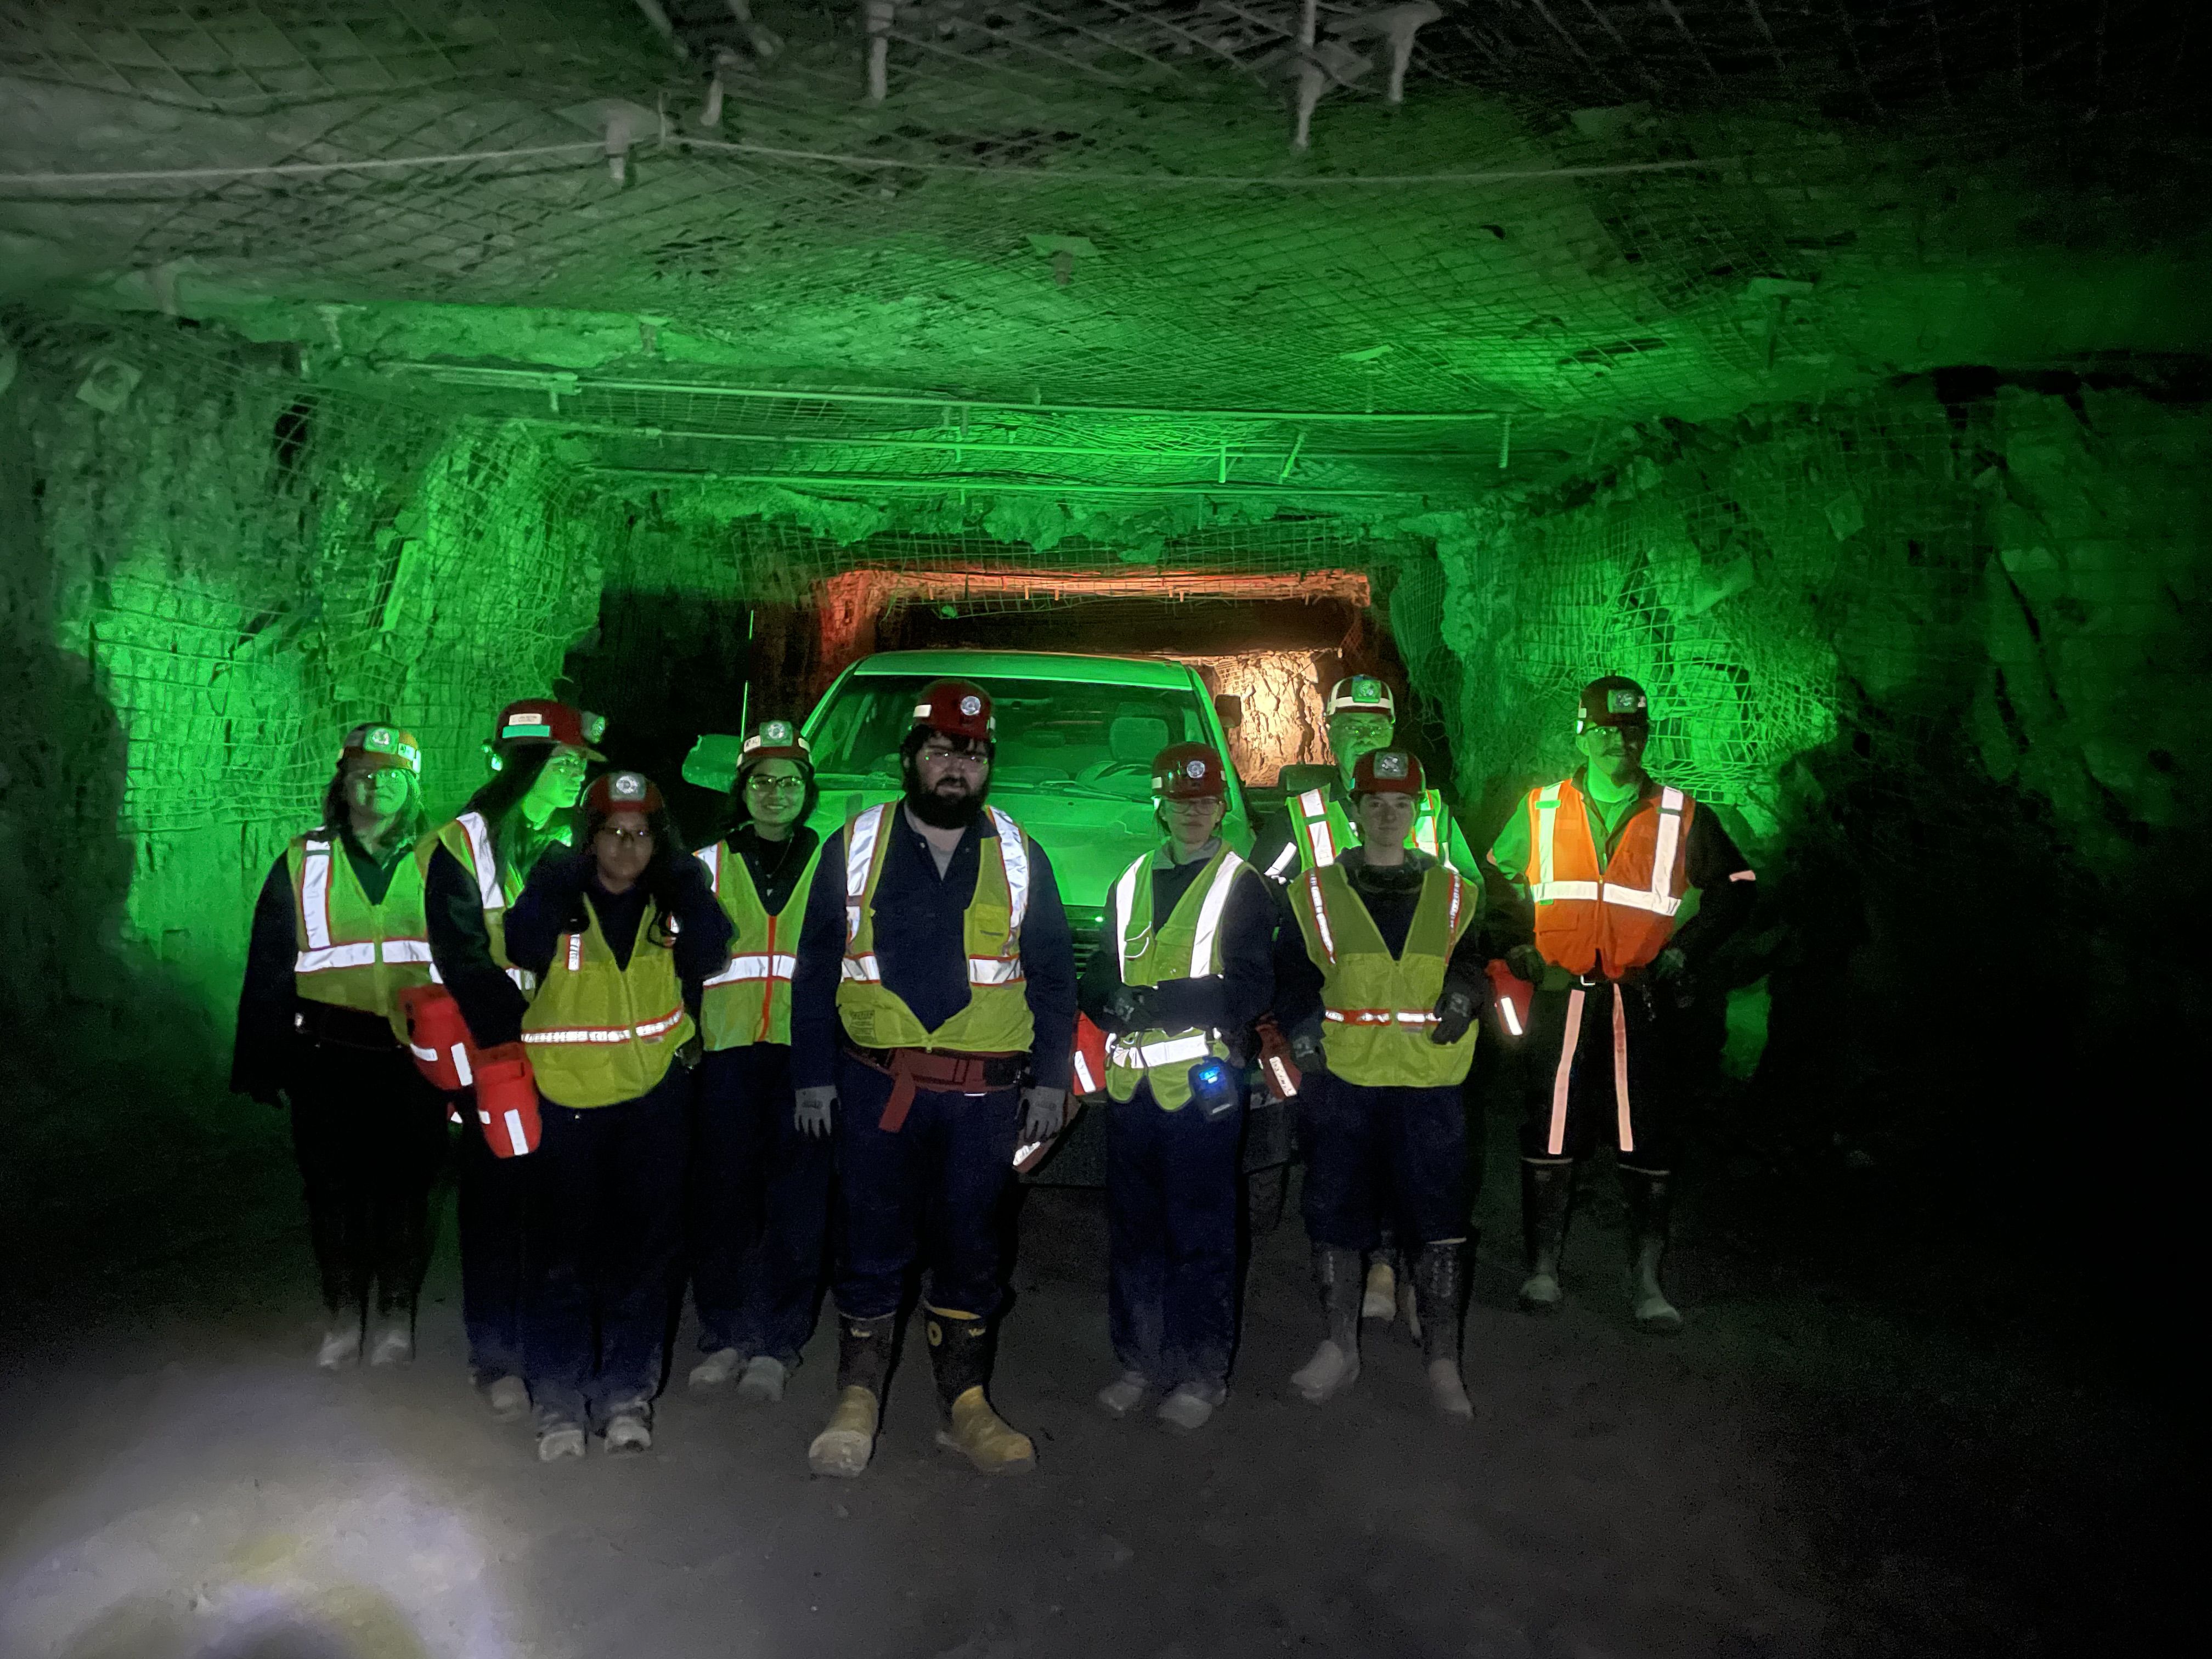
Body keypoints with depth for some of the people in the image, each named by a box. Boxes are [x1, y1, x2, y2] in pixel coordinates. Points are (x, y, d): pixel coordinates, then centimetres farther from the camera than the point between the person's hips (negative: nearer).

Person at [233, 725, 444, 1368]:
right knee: (334, 1192, 9)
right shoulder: (302, 865, 2)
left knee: (404, 1191, 9)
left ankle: (397, 1320, 26)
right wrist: (264, 1066, 3)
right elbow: (267, 973, 5)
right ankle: (342, 1320, 27)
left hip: (412, 1060, 0)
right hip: (328, 1060, 0)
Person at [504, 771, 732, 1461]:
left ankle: (627, 1393, 21)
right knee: (561, 1252, 2)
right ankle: (559, 1399, 15)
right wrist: (558, 875, -22)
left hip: (652, 1097, 2)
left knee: (644, 1249, 7)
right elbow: (525, 948, -23)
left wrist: (683, 878, -18)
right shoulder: (559, 894, -4)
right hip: (563, 1097, -2)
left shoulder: (669, 902, 2)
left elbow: (707, 956, -15)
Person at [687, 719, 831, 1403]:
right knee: (723, 1197, 2)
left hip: (807, 1055, 0)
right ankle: (725, 1335, 15)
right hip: (726, 1048, 1)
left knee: (798, 1204, -2)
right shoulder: (706, 867, 14)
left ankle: (775, 1346, 8)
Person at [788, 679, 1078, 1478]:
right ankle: (857, 1400, 19)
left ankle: (964, 1404, 22)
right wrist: (813, 1075, 1)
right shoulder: (855, 847, 3)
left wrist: (1050, 1078, 4)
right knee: (872, 1246, 4)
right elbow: (815, 971, 5)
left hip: (984, 1096, 1)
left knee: (969, 1249, 10)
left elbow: (1054, 976, 9)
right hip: (876, 1087, -1)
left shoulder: (1018, 856, 6)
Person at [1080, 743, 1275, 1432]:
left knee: (1200, 1236, 0)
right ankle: (1140, 1361, 24)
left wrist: (1157, 1001, -19)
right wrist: (1114, 1005, -10)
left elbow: (1250, 991, -10)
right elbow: (1096, 980, 14)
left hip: (1201, 1082, -5)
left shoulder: (1241, 886, 0)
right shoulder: (1132, 883, 16)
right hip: (1131, 1083, 5)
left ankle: (1202, 1373, 12)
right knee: (1133, 1232, 11)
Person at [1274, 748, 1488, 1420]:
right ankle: (1340, 1345, 25)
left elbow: (1477, 963, 15)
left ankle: (1442, 1359, 14)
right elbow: (1289, 972, 9)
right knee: (1335, 1216, 8)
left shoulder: (1453, 895, 10)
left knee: (1439, 1222, 0)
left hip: (1429, 1085, 0)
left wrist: (1464, 994, -7)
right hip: (1341, 1081, 0)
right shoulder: (1318, 892, 7)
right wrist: (1302, 1024, -9)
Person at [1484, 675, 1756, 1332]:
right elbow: (1501, 880, 18)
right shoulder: (1541, 811, 6)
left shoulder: (1680, 818, 3)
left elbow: (1735, 887, 10)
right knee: (1550, 1135, 5)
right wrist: (1518, 945, 5)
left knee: (1648, 1142, 1)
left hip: (1641, 1004, 0)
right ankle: (1543, 1268, 19)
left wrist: (1685, 949, 1)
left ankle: (1646, 1280, 15)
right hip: (1560, 998, 1)